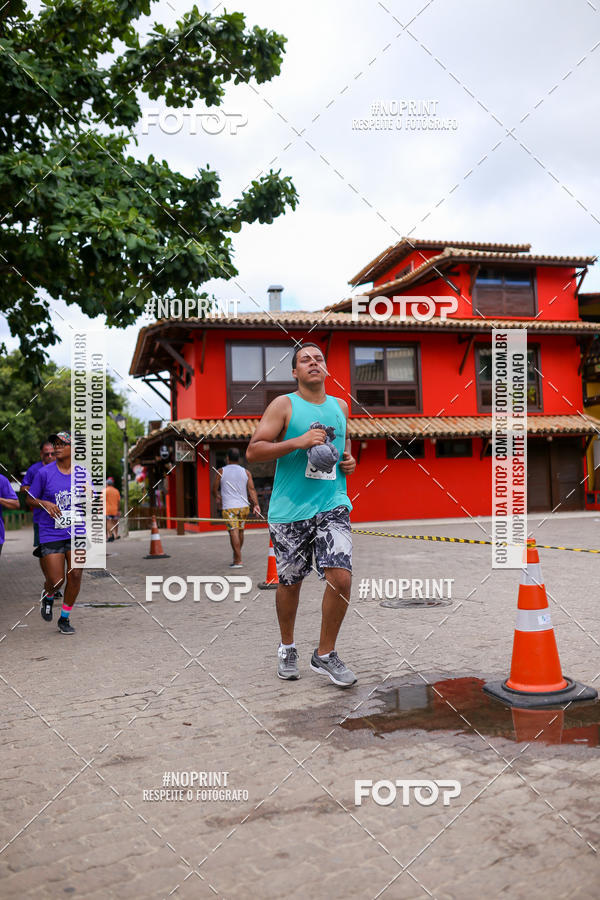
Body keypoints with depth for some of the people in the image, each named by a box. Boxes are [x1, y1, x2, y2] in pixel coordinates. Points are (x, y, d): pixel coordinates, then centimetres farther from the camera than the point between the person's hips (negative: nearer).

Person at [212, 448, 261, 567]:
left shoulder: (221, 472, 0)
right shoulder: (246, 472, 7)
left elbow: (215, 489, 7)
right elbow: (252, 489, -2)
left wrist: (218, 498, 26)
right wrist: (255, 504, -6)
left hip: (229, 507, -4)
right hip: (243, 506, 4)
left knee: (234, 532, -8)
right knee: (240, 531, 16)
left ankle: (238, 561, -13)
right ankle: (236, 556, 29)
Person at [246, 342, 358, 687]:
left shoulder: (340, 406, 13)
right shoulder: (284, 405, -2)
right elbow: (252, 452, -9)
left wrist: (349, 459, 10)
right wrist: (298, 442, -19)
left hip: (333, 505, 3)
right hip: (290, 508, -3)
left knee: (341, 576, -11)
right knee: (290, 582, 9)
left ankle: (325, 654, 9)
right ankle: (287, 648, 34)